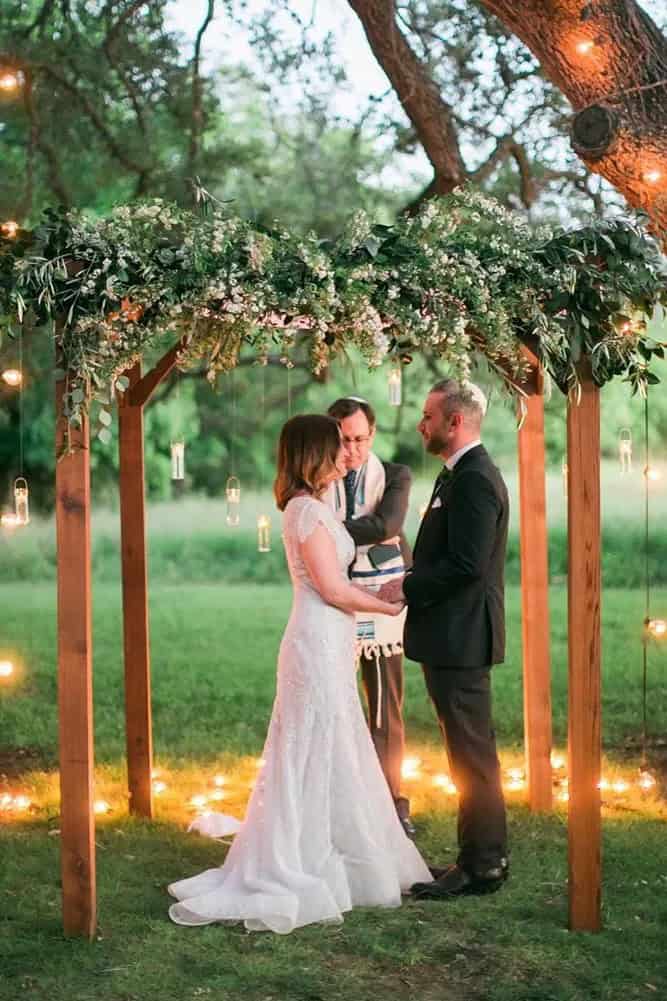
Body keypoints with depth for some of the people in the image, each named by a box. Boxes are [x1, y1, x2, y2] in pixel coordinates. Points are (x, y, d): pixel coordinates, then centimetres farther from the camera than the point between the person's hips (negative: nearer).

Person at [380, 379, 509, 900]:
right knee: (471, 751, 16)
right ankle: (483, 856, 25)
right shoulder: (463, 473, 16)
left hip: (460, 639, -11)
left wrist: (407, 588, -14)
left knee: (472, 754, -2)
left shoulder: (474, 479, -18)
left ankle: (481, 866, 6)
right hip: (455, 637, 11)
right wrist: (413, 584, 9)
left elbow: (466, 564, -24)